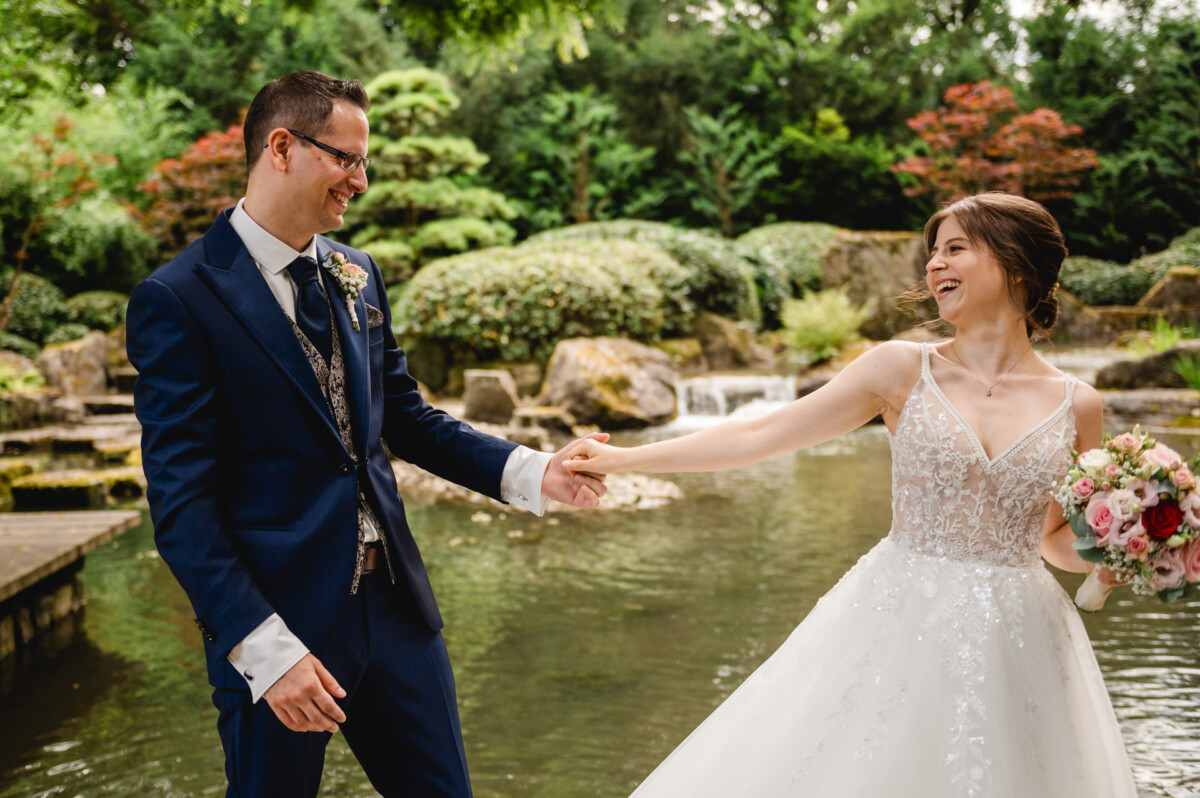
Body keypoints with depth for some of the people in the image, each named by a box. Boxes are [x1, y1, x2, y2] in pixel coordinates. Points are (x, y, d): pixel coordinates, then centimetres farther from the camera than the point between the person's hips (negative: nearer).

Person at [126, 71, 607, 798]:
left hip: (395, 602, 6)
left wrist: (532, 472, 1)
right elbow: (182, 504, -14)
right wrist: (266, 649, -19)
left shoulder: (357, 274, 8)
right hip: (278, 624, -6)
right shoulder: (179, 299, -12)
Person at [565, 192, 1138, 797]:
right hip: (899, 627, -1)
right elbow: (759, 435, -1)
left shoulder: (1077, 406, 2)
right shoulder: (903, 369, -2)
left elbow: (1057, 538, 15)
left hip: (1015, 643, 1)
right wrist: (622, 459, -1)